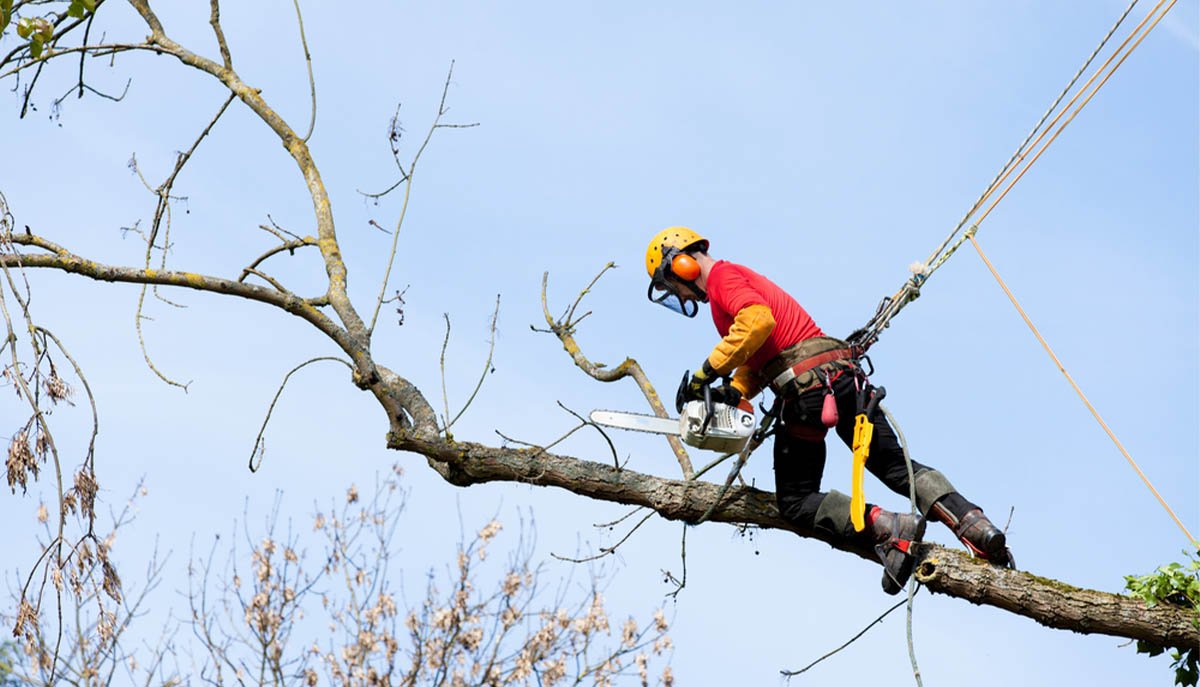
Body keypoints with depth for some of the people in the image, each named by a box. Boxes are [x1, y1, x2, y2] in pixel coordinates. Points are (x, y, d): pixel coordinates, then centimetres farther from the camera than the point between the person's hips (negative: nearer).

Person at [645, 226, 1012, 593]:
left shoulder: (722, 276, -1)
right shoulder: (744, 279, 30)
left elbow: (758, 320, -22)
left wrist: (709, 371, -17)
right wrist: (734, 392, 6)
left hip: (807, 385, -9)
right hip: (845, 376, 9)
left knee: (796, 503, 2)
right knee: (896, 466, 10)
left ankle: (888, 528, -18)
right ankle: (977, 526, -7)